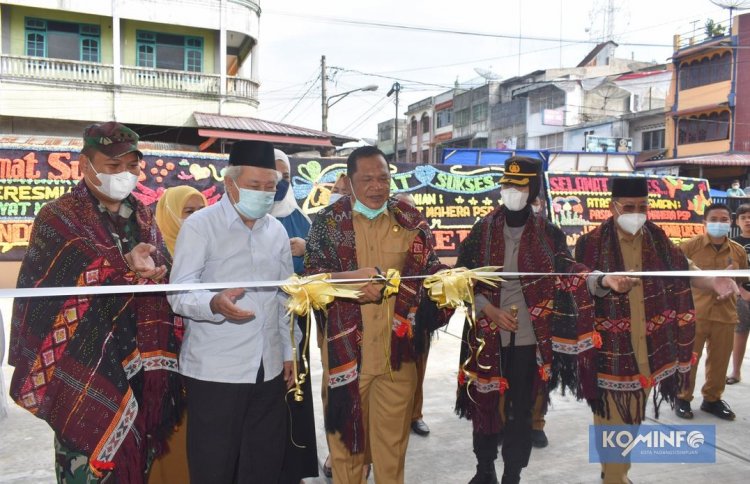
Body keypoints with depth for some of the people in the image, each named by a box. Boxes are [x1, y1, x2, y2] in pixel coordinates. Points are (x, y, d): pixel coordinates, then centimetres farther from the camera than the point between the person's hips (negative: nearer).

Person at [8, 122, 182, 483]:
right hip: (83, 367, -5)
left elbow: (166, 269, 7)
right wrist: (125, 263, -35)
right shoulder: (59, 217, -3)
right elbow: (72, 269, -21)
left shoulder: (143, 217, 13)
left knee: (133, 454, 14)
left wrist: (155, 273, -14)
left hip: (138, 362, 5)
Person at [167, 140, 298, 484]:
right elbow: (179, 294, -14)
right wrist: (215, 304, -35)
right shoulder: (199, 226, -7)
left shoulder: (277, 230, 9)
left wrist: (288, 352, 13)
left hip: (269, 369, 5)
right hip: (214, 372, -5)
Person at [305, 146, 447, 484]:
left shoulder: (410, 220, 5)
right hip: (345, 347, -1)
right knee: (346, 433, 13)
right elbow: (311, 276, -5)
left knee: (393, 437, 13)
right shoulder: (328, 221, 1)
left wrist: (385, 290, -15)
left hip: (397, 349, 1)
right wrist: (352, 276, -22)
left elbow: (430, 273, 3)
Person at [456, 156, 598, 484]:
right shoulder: (482, 230, 0)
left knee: (520, 410, 7)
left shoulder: (548, 233, 0)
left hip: (528, 337, -1)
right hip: (487, 335, 1)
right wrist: (489, 310, -13)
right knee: (483, 404, 11)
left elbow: (567, 275, -6)